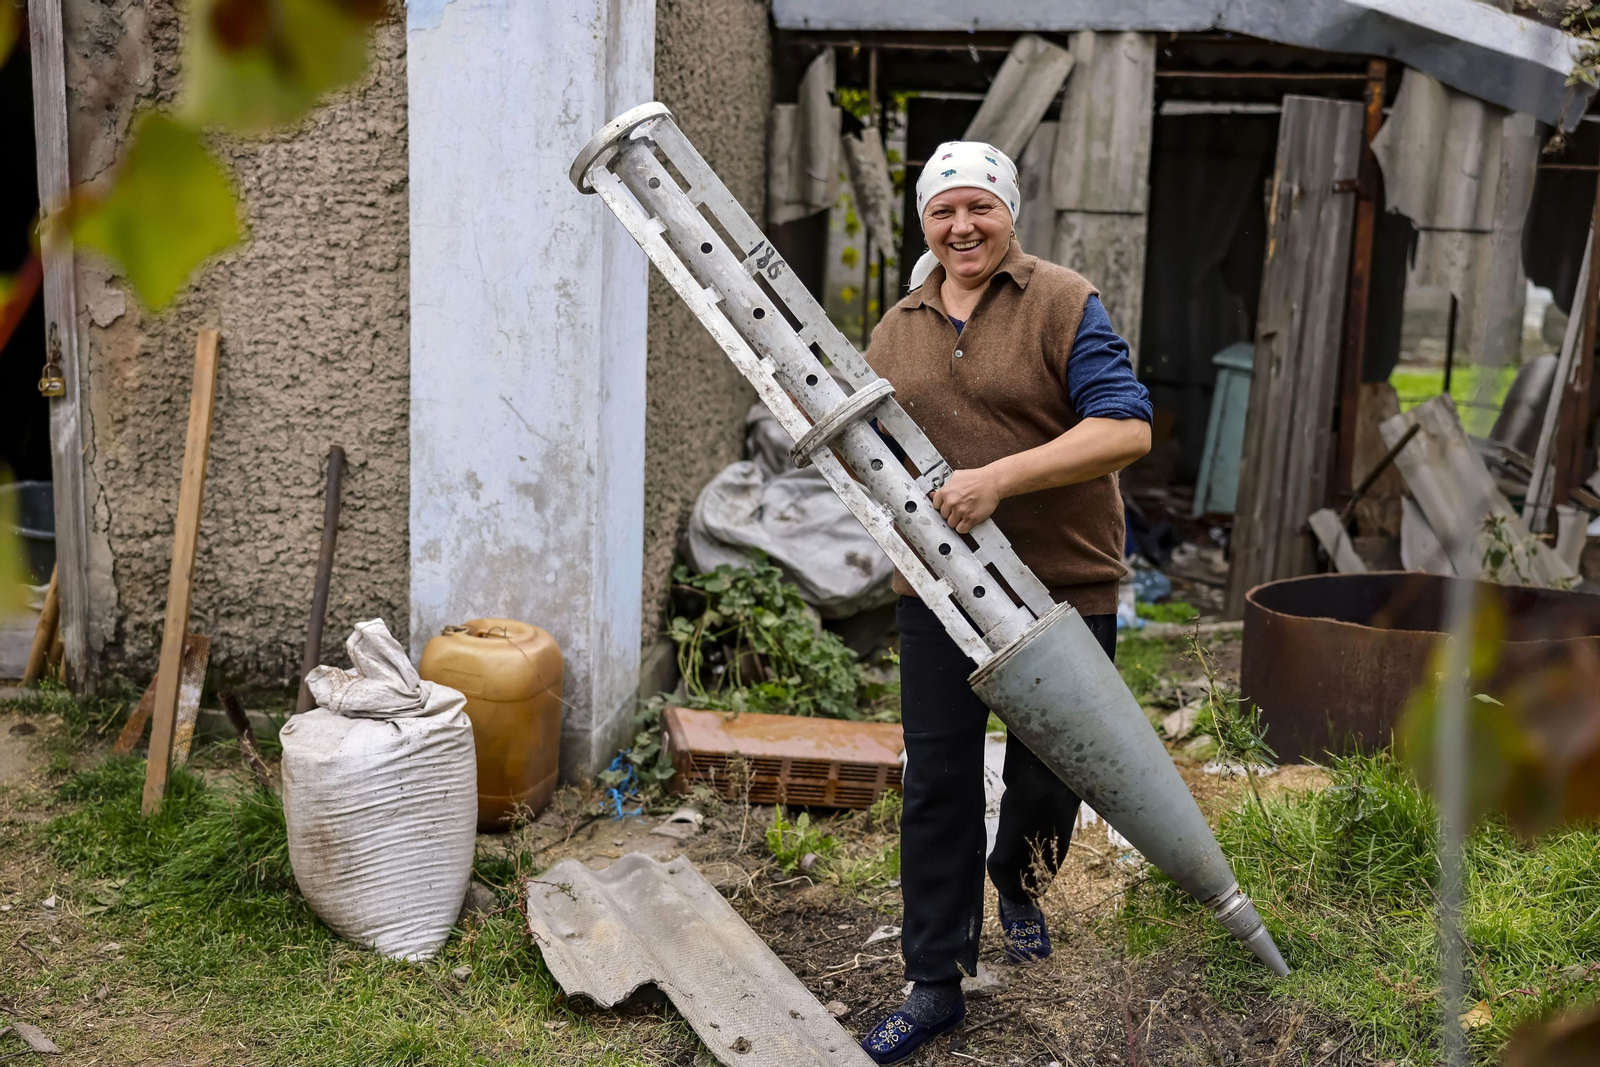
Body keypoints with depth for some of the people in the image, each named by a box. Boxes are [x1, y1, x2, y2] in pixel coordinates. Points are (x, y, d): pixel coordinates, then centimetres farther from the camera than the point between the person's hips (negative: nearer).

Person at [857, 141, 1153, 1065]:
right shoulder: (896, 330, 11)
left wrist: (1001, 478, -24)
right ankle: (935, 986, 17)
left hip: (1065, 585, -3)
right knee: (938, 786, 5)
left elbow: (1127, 428, -15)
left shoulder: (1064, 304, -5)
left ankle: (1019, 885, 46)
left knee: (1047, 775, 12)